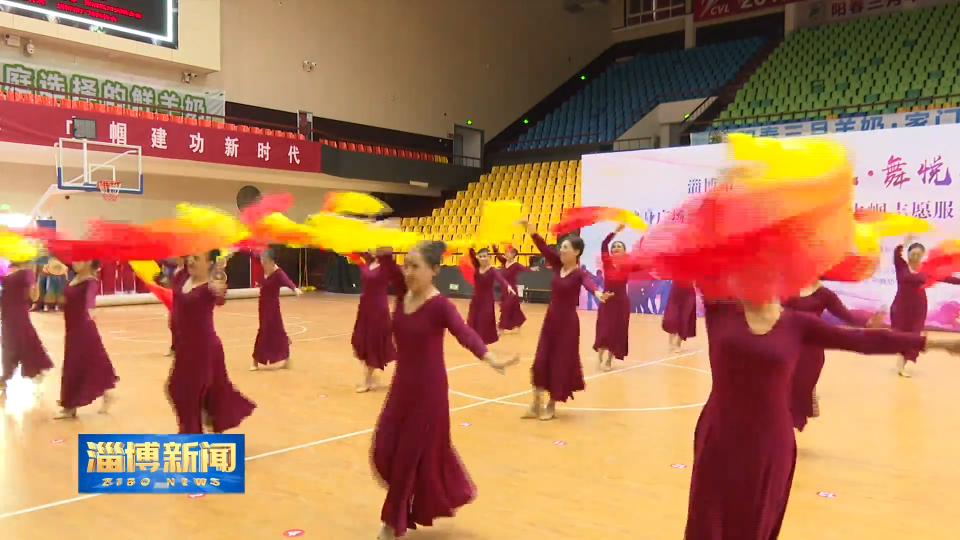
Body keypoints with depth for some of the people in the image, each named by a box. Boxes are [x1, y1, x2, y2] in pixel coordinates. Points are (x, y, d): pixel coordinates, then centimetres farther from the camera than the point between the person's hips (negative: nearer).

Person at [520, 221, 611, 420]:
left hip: (567, 323, -6)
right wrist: (530, 229, -16)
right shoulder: (558, 265, 3)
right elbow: (543, 247, -3)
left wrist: (597, 293, -58)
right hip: (550, 319, 6)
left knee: (560, 364, 4)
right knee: (540, 362, 5)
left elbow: (588, 283, -36)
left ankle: (551, 406, 21)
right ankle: (535, 406, 17)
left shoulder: (580, 273, -14)